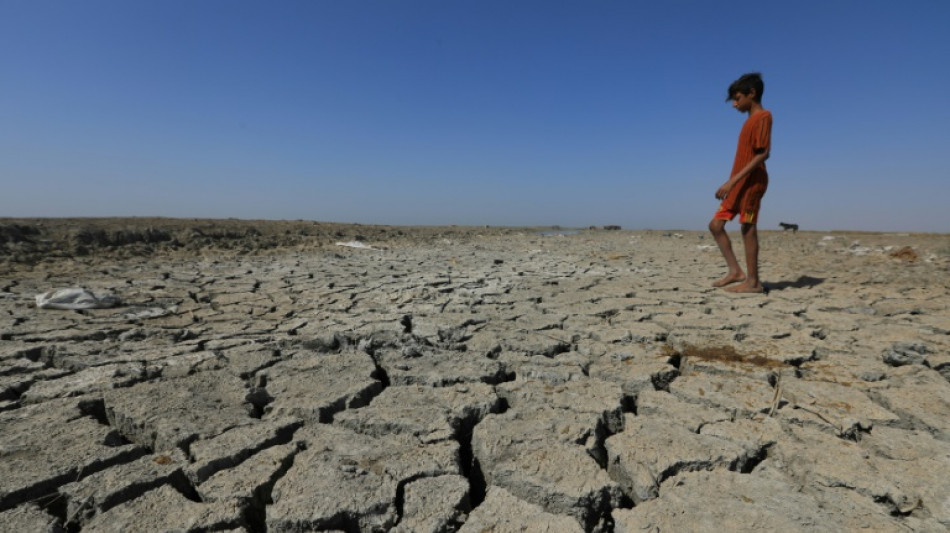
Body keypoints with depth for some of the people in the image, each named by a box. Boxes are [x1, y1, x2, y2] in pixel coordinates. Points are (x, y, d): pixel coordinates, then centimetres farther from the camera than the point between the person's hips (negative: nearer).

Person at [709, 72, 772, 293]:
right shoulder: (751, 120, 20)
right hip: (740, 184, 9)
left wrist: (733, 180, -24)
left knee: (748, 228, -8)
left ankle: (753, 281, -3)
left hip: (751, 182, -9)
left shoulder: (763, 116, -7)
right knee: (716, 224, 5)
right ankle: (735, 270, 7)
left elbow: (762, 153, -18)